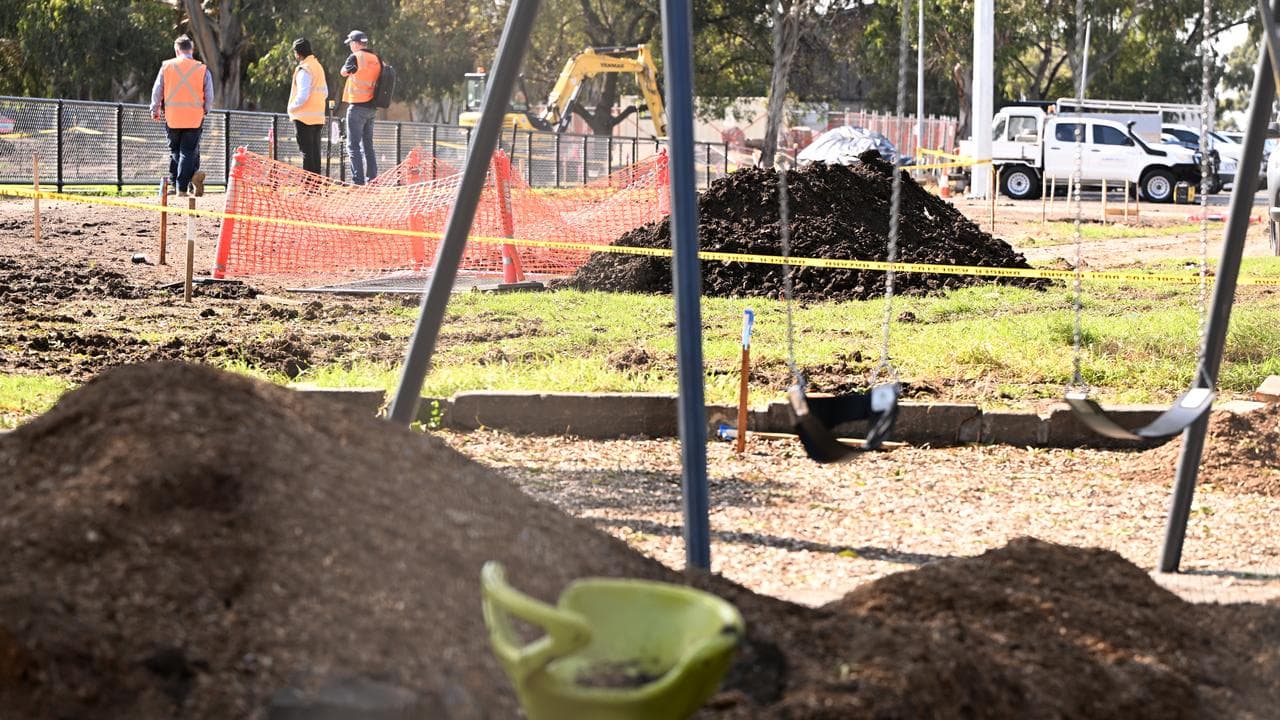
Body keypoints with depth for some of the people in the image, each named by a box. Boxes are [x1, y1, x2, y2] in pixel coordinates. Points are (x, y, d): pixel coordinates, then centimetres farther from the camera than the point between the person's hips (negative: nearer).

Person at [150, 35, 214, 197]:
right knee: (189, 152, 3)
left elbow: (157, 91, 5)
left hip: (172, 118, 0)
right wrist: (205, 111, 21)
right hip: (194, 119, 0)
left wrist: (155, 111, 19)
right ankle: (182, 188, -12)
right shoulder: (202, 69, 0)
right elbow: (209, 97, 3)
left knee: (175, 151, 12)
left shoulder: (166, 67, 1)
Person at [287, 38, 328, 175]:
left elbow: (303, 95, -21)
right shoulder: (318, 67, 14)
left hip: (304, 117, -8)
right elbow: (325, 93, 19)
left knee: (307, 152, -7)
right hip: (318, 116, 8)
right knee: (315, 151, 12)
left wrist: (292, 108, -8)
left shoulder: (304, 70, -15)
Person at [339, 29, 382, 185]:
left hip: (357, 106, -7)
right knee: (368, 145, 15)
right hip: (372, 108, 7)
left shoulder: (355, 57, -10)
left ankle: (358, 180, -14)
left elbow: (344, 72, 6)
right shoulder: (376, 60, 8)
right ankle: (372, 178, 15)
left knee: (353, 145, -6)